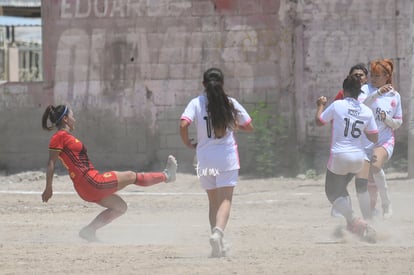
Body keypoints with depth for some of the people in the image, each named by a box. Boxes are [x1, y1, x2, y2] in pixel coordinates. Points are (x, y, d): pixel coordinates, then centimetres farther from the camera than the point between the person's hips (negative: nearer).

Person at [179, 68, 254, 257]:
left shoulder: (196, 103, -2)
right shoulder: (231, 103, 0)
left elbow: (183, 125, -16)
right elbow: (249, 127, 7)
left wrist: (189, 144, 1)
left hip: (205, 157, 2)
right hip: (227, 156, -2)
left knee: (213, 201, 14)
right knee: (225, 199, -5)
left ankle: (218, 245, 11)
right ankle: (218, 231, -32)